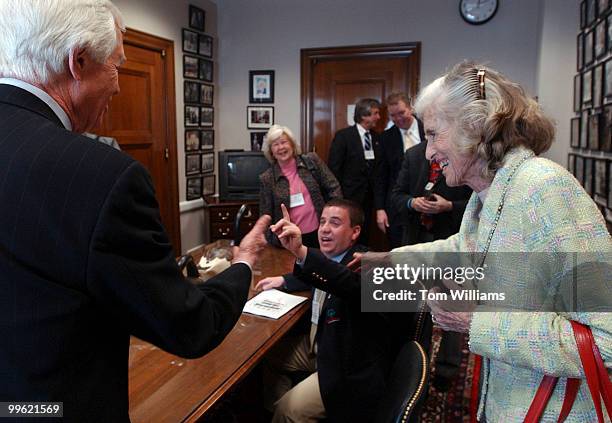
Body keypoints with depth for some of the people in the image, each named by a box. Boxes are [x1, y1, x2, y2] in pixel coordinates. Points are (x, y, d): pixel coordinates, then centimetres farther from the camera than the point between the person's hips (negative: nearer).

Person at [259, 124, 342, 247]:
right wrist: (271, 244, -5)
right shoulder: (267, 178, -2)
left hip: (319, 233, 1)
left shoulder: (311, 161, 0)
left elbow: (334, 188, 1)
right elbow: (266, 216, 1)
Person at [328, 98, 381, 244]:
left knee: (363, 237, 12)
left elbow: (377, 166, 11)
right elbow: (333, 167, -10)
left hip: (368, 197, 5)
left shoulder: (376, 137, 8)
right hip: (349, 196, -5)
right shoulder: (343, 136, -9)